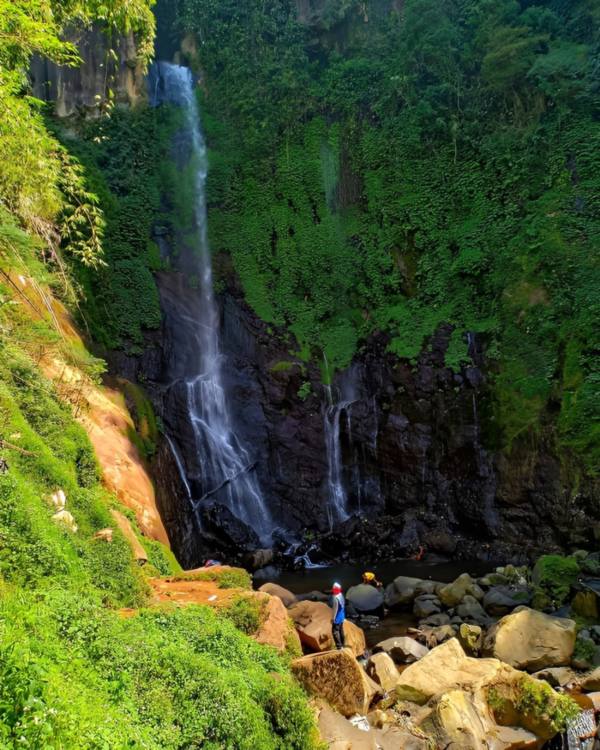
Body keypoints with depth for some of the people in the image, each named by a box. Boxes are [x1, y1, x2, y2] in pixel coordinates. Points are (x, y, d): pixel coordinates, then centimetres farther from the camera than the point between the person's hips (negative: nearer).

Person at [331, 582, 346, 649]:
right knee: (341, 630, 20)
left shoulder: (335, 598, -27)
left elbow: (335, 609, -24)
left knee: (335, 631, 1)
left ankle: (339, 646, 4)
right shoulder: (341, 595, 1)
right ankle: (342, 644, 31)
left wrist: (333, 618, -15)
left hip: (337, 617, -9)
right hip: (342, 616, 9)